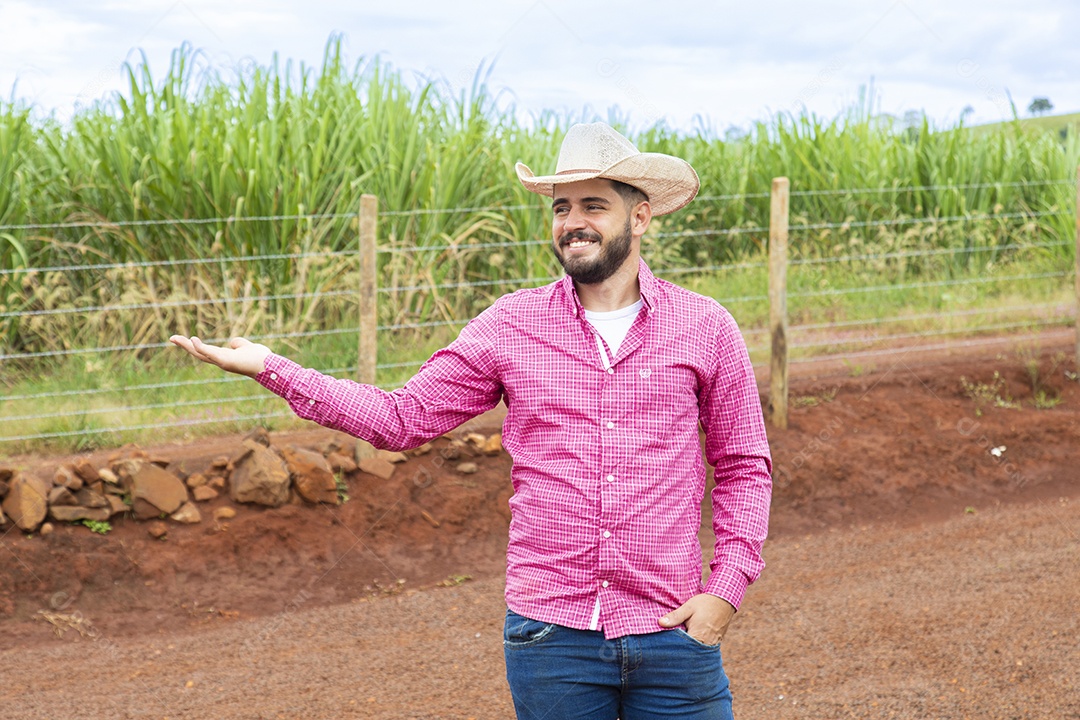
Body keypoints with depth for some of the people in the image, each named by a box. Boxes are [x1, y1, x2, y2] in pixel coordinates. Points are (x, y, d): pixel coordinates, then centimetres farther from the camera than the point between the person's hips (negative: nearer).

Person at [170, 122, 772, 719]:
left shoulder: (705, 328, 2)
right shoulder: (513, 325, 4)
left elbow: (744, 466, 9)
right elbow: (403, 417, 6)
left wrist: (726, 589, -2)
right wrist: (271, 369, -1)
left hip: (673, 634, 0)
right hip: (552, 635, 1)